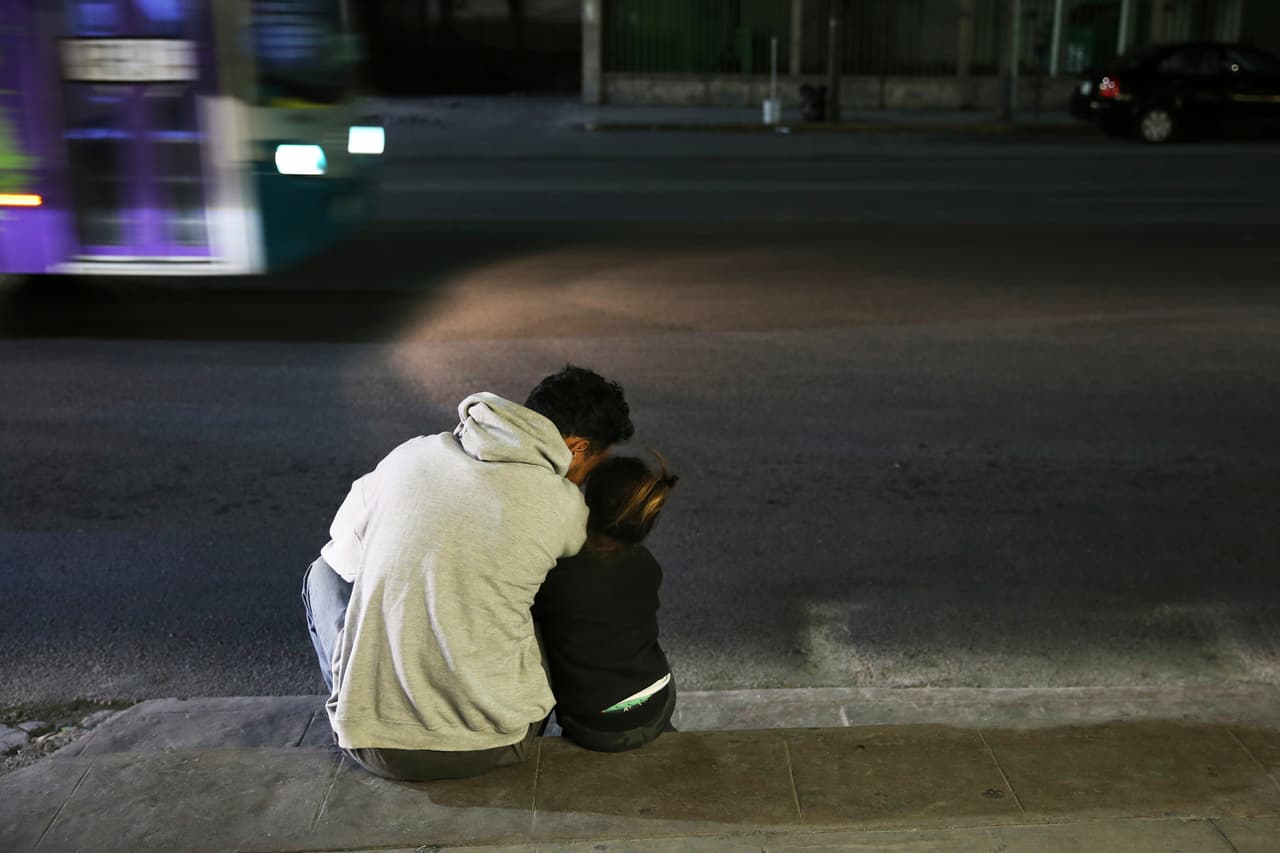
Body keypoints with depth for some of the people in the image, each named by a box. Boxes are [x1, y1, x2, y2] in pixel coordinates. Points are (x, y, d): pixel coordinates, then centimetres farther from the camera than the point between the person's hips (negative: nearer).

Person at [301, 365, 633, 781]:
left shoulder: (411, 454, 1)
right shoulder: (565, 507, -6)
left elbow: (344, 551, 18)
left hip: (375, 746, 1)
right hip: (491, 747, -1)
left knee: (325, 572, 26)